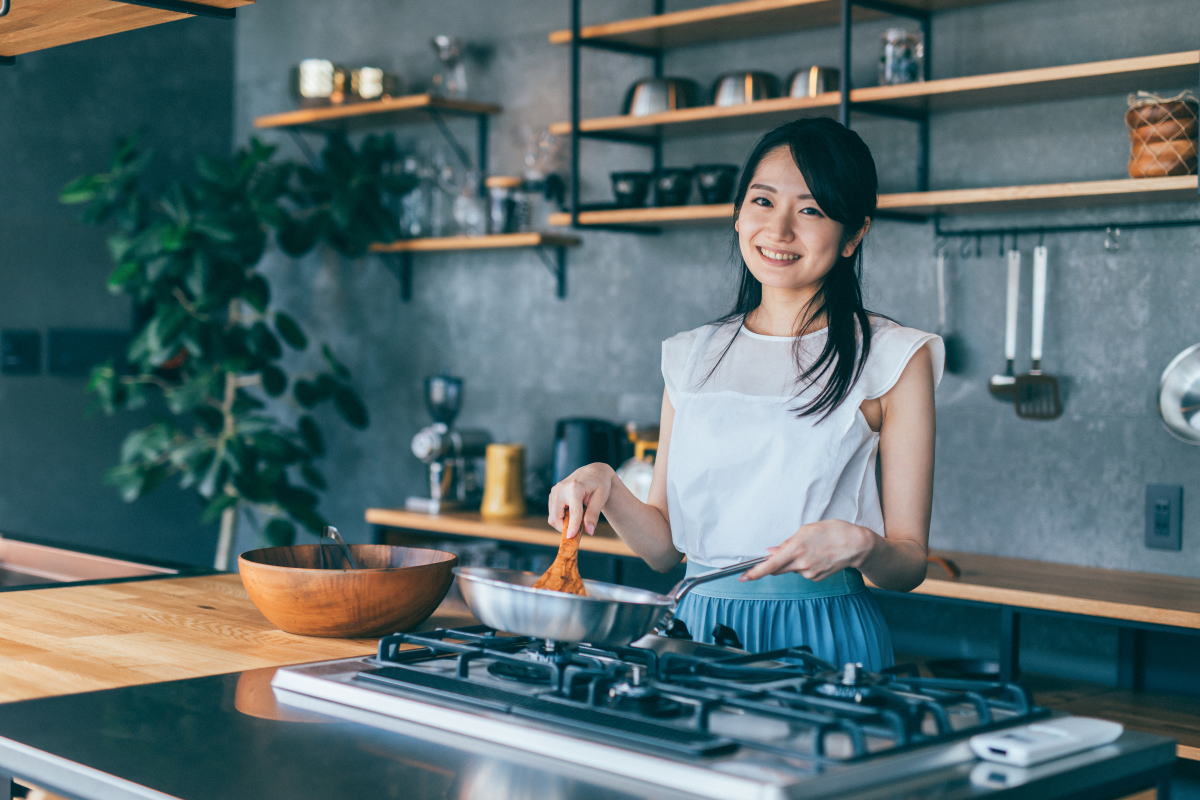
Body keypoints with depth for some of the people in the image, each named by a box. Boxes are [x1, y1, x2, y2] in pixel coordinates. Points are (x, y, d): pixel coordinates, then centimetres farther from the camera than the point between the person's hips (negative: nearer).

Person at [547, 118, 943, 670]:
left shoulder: (892, 359, 1)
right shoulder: (693, 356, 11)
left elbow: (909, 565, 1)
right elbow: (665, 546, 12)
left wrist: (859, 544, -19)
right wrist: (606, 488, -5)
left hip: (821, 644, -3)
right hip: (697, 632, 3)